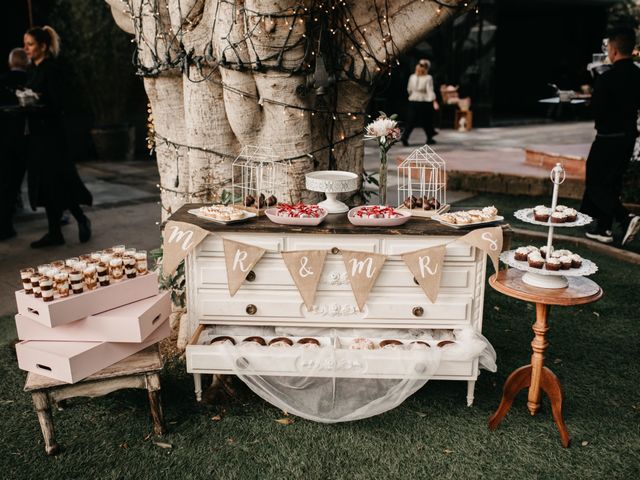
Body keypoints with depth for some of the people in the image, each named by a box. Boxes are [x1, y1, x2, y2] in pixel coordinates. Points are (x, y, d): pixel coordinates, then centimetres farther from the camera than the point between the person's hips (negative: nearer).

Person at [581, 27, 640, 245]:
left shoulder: (607, 78, -18)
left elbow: (597, 111, -17)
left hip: (608, 138, -8)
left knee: (595, 184, 1)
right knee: (611, 184, 15)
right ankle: (603, 228, 21)